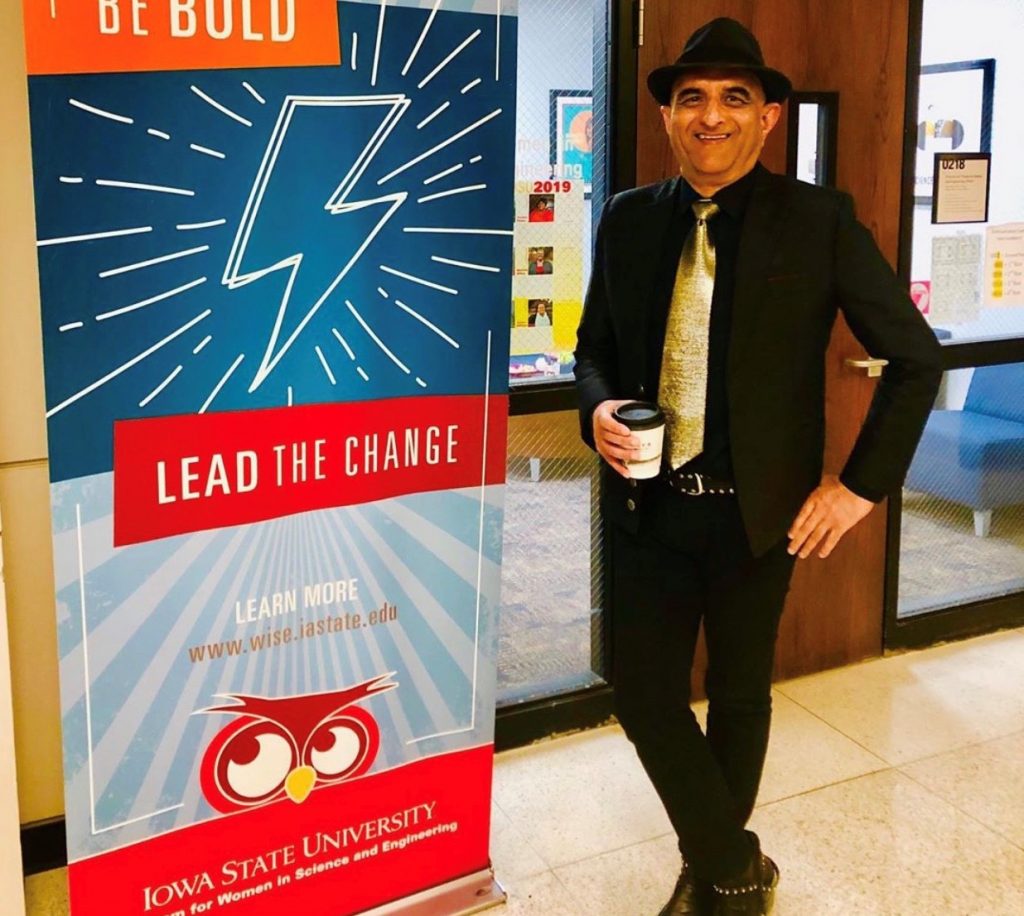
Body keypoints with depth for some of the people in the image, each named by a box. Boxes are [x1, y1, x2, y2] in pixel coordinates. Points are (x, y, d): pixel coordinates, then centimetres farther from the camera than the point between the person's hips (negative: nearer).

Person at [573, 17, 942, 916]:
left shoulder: (820, 221, -9)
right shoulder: (628, 220, 2)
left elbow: (915, 356, -4)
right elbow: (596, 345, 13)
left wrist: (863, 482, -8)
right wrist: (600, 410, -9)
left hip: (758, 511, -2)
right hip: (651, 505, 3)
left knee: (739, 697, 14)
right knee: (646, 694, 4)